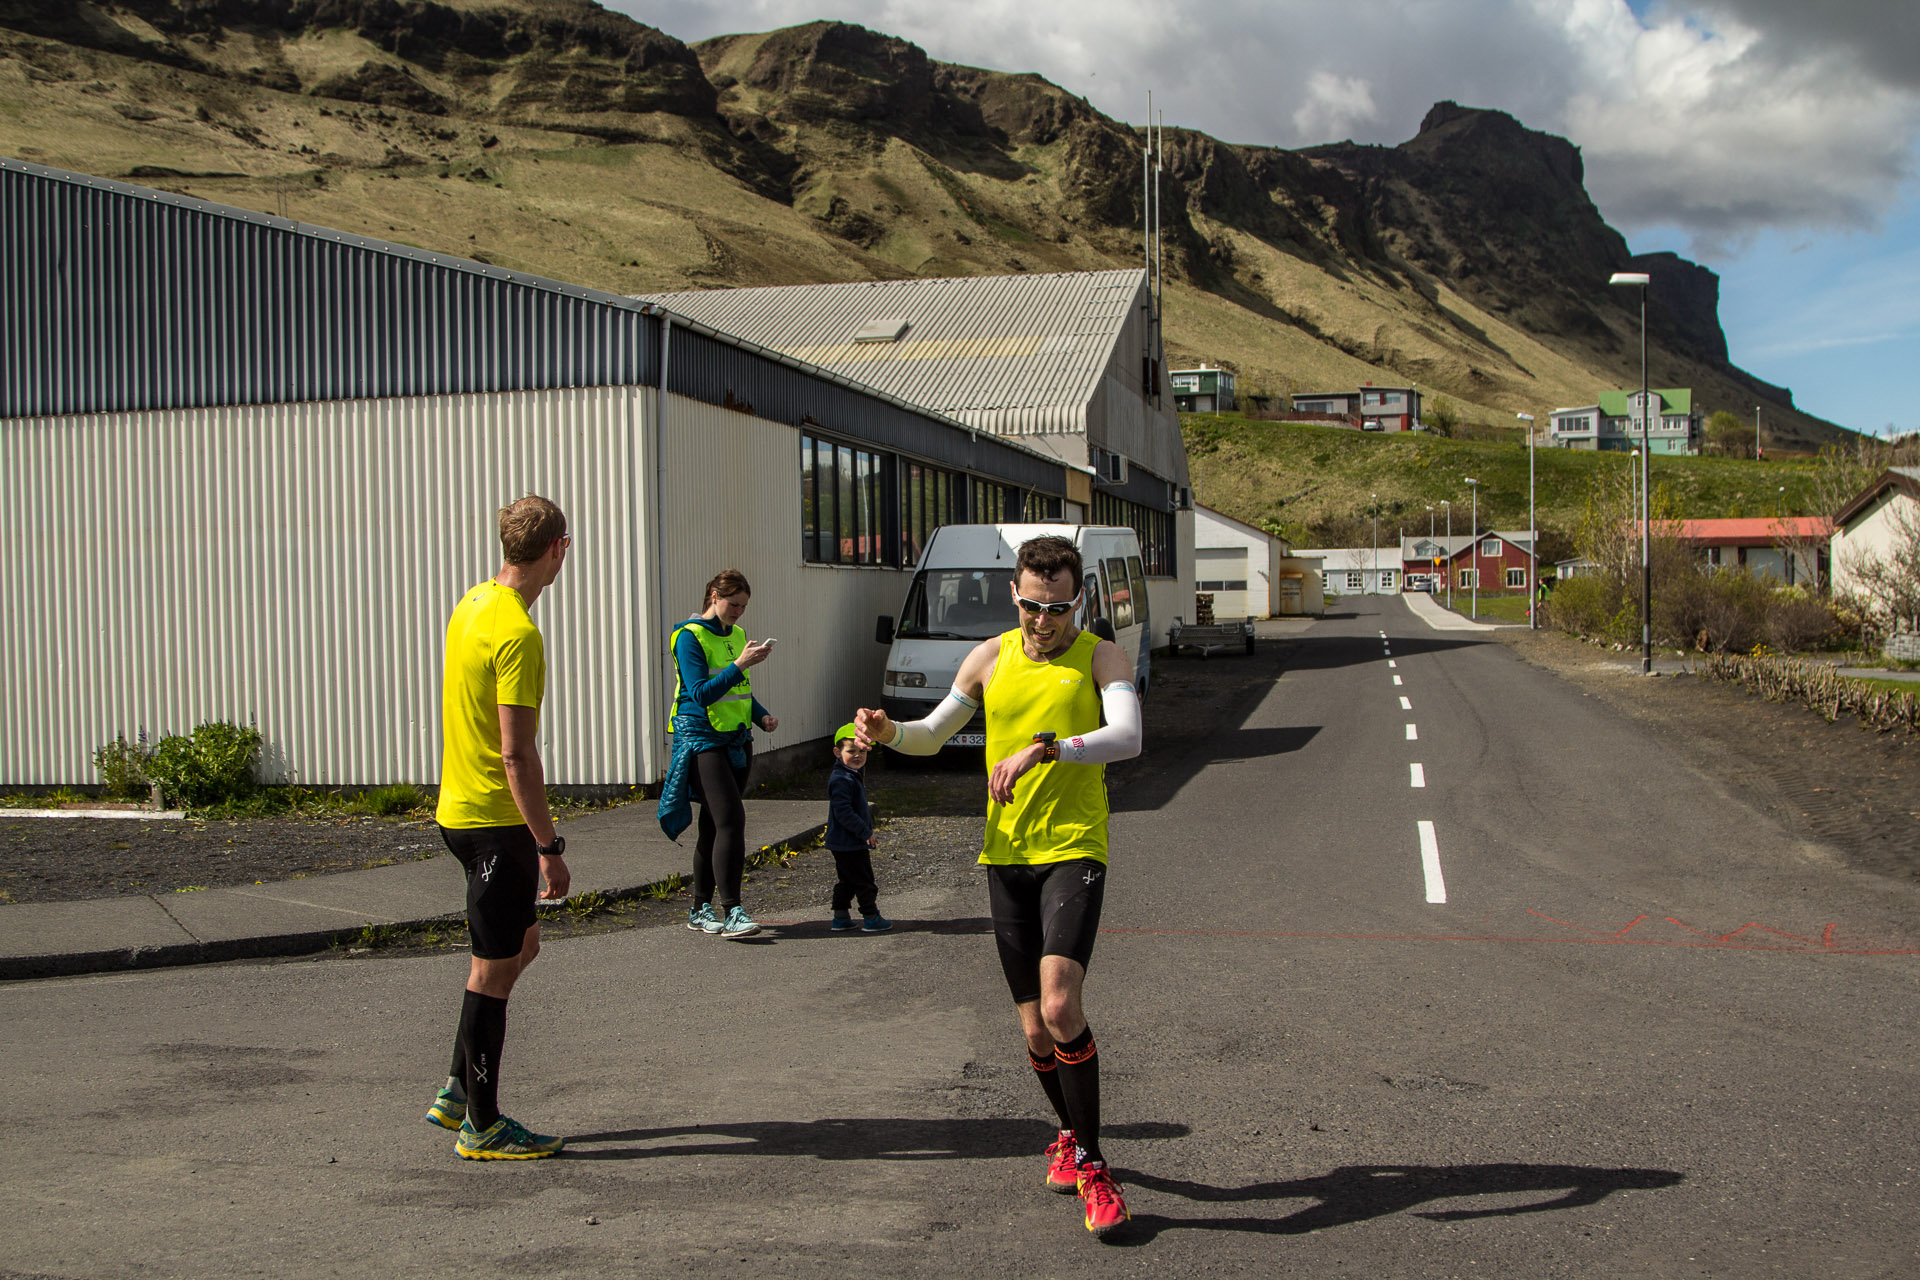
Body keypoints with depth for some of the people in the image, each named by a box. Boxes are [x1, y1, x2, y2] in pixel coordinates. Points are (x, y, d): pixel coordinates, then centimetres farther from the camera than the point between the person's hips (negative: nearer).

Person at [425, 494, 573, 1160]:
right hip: (497, 821, -10)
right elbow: (517, 754, -24)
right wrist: (549, 847, -20)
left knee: (521, 944, 20)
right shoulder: (518, 634, -22)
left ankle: (457, 1092, 26)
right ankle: (481, 1125, 14)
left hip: (460, 806, 10)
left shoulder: (472, 603, 8)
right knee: (494, 970, 2)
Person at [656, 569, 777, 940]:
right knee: (730, 819, -17)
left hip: (736, 740, 7)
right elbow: (701, 693, -19)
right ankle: (731, 911, -17)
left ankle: (701, 909, 16)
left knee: (715, 826, 9)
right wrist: (740, 664, -25)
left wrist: (762, 715, 8)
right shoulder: (690, 637, -9)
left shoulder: (736, 634, 14)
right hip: (702, 740, -7)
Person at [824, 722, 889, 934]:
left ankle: (840, 918, 23)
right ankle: (871, 918, 8)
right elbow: (843, 813, -27)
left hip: (843, 844, 11)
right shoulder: (842, 780, -21)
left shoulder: (853, 776, 13)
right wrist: (866, 832, -23)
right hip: (849, 844, -11)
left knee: (847, 881, 17)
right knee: (864, 881, -1)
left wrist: (867, 832, 22)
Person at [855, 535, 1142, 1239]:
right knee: (1036, 1029, 8)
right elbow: (932, 735, 18)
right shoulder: (990, 658, 9)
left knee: (1060, 1005, -21)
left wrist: (1045, 748, -34)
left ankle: (1088, 1161, -5)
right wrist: (888, 731, -5)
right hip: (1005, 855, 4)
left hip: (1074, 849, -4)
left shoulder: (1101, 657, -2)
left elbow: (1127, 738, -20)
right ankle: (1072, 1134, 35)